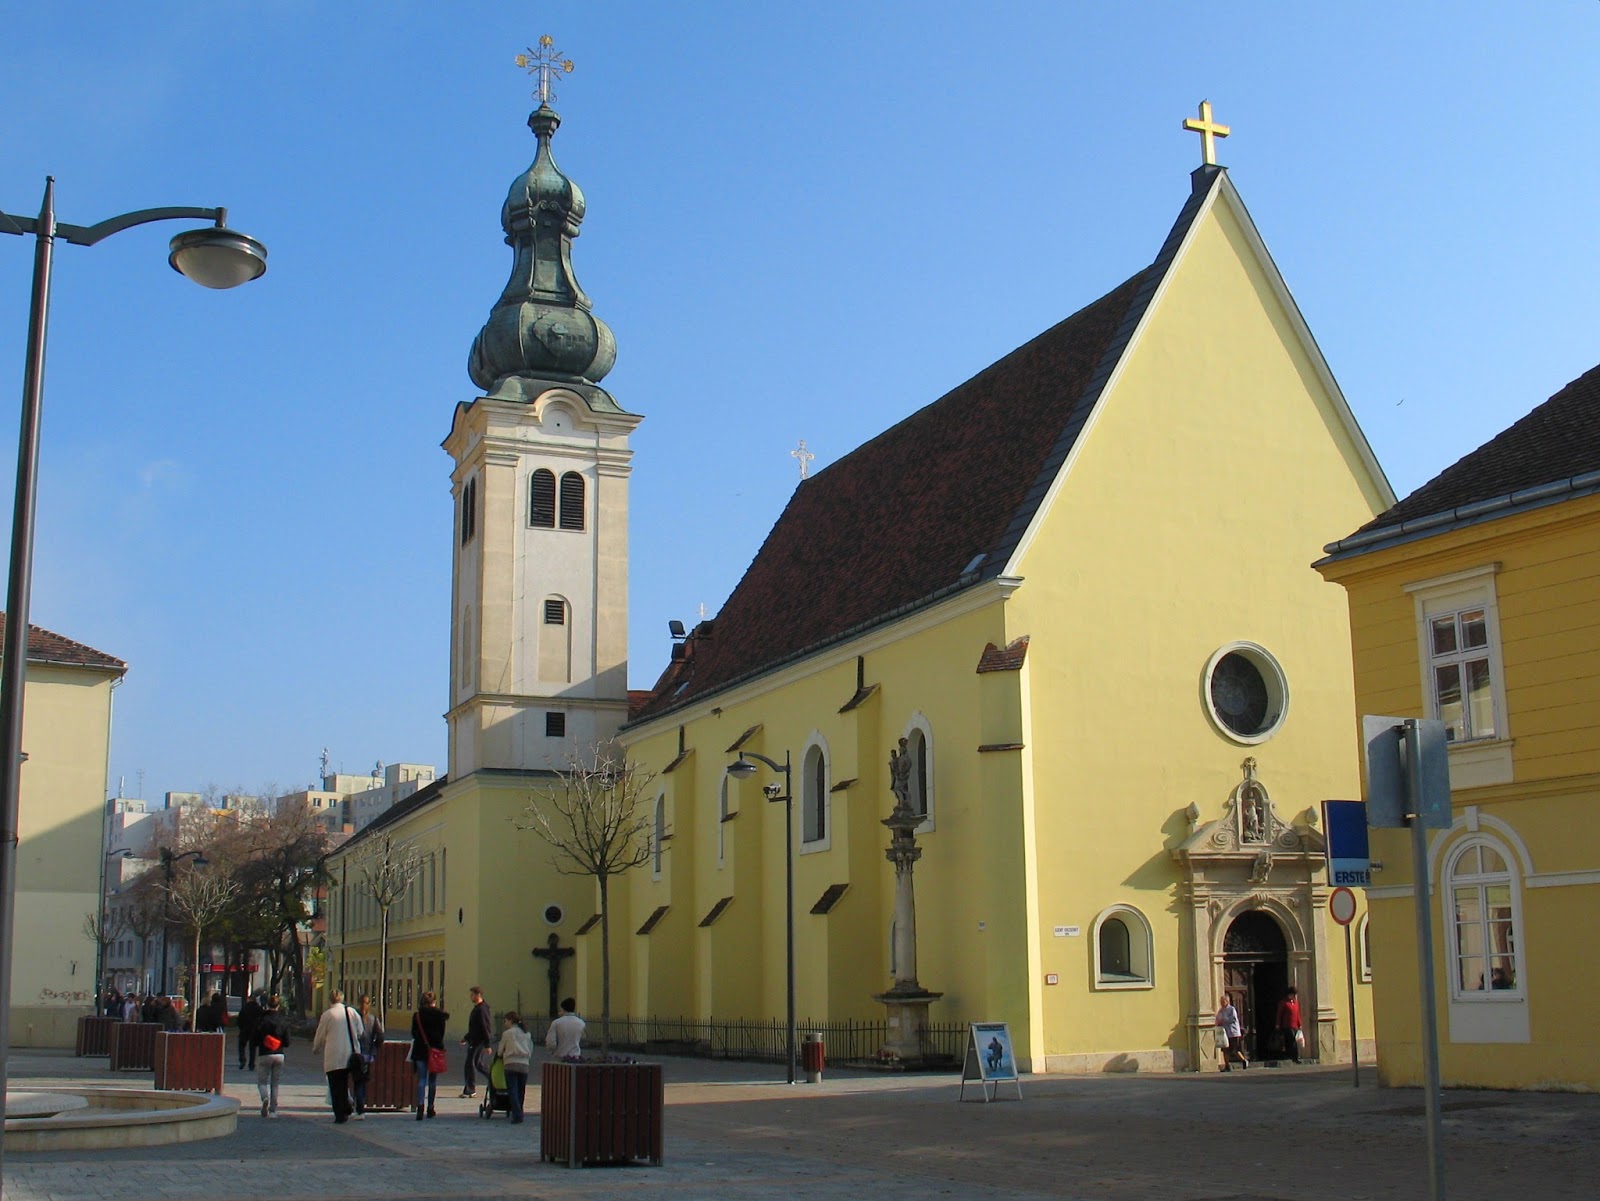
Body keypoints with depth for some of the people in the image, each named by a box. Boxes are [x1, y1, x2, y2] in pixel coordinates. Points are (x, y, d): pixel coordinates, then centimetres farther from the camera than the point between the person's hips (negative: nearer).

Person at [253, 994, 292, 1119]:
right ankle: (273, 1110, 8)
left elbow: (254, 1039, -5)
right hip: (279, 1055, 3)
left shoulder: (261, 1019, -7)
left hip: (264, 1055, -3)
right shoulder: (283, 1020, 0)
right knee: (275, 1083, 12)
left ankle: (265, 1098, -24)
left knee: (262, 1082, 7)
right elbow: (287, 1042, 1)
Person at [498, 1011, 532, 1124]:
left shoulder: (507, 1033, 1)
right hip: (524, 1065, 4)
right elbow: (531, 1051, 17)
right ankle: (519, 1114, 16)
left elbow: (500, 1050, 11)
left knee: (512, 1091, -6)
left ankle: (517, 1115, -18)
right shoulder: (527, 1034, 15)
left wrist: (501, 1056, 30)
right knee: (521, 1091, 13)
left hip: (511, 1064, -4)